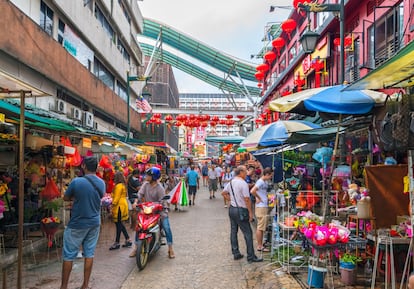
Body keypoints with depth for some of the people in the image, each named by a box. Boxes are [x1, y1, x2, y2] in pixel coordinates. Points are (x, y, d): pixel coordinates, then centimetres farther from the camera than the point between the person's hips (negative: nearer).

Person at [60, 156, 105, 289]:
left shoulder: (76, 182, -17)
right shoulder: (102, 183, -1)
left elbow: (65, 198, -3)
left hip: (77, 224, -4)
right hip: (94, 223, 5)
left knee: (68, 256, 8)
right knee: (89, 254, 12)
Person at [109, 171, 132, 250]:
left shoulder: (118, 186, -14)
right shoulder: (123, 185, 16)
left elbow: (117, 198, -18)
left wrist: (113, 206, -15)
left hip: (119, 206, -10)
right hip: (123, 205, 10)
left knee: (119, 224, -3)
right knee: (120, 224, 14)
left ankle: (117, 243, 4)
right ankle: (128, 240, 16)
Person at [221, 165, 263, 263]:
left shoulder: (231, 182, 8)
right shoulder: (243, 183, -18)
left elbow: (223, 193, 19)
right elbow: (247, 199, -19)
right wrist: (250, 212, -12)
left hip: (231, 209, 9)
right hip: (240, 210, -9)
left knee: (233, 231, 13)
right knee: (248, 233, -2)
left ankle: (235, 253, 22)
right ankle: (251, 257, 2)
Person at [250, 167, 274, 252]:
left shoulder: (265, 182, 13)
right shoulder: (260, 182, -17)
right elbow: (252, 191, -29)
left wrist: (267, 198, 11)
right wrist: (259, 198, -17)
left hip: (265, 206, 10)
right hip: (261, 207, -10)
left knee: (261, 227, 16)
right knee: (260, 227, -3)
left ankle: (260, 244, 25)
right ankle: (259, 246, 3)